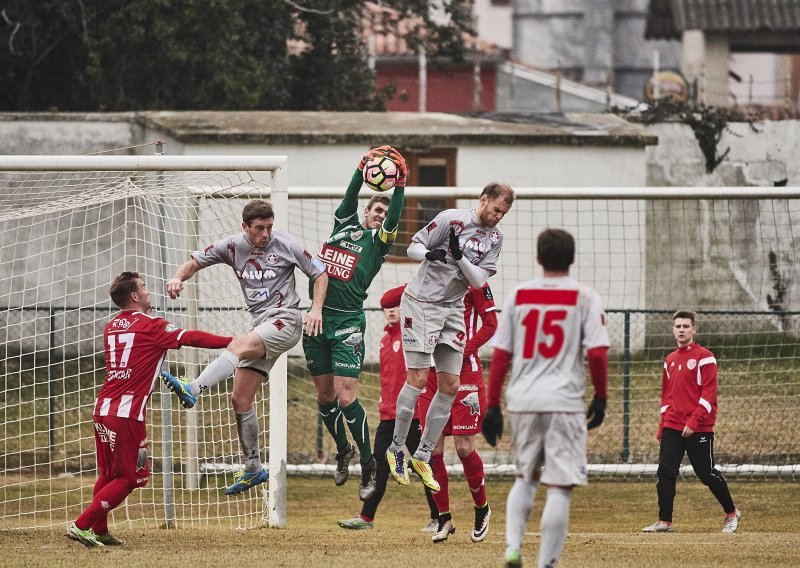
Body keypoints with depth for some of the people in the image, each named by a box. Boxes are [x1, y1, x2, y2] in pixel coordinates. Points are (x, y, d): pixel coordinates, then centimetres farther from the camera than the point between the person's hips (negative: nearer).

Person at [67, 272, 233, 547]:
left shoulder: (111, 327, 14)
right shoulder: (149, 325, -6)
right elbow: (192, 338, -12)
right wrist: (234, 342, -10)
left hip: (102, 409, 7)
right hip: (128, 414, -7)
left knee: (108, 473, 18)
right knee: (128, 478, 0)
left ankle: (99, 530, 18)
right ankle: (82, 525, -7)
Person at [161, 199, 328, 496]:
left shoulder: (285, 244, -3)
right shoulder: (232, 246, 5)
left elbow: (320, 273, 6)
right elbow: (195, 262, 10)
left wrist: (316, 309, -9)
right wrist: (179, 277, -13)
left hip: (286, 319, -6)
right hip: (260, 322, 6)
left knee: (239, 345, -34)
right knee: (241, 399, 1)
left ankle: (192, 390, -51)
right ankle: (253, 468, 12)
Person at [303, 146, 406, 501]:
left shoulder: (379, 241, 7)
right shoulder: (343, 226, 16)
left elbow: (395, 217, -8)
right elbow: (350, 195, 7)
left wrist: (400, 185, -16)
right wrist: (364, 167, -4)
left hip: (347, 322, -4)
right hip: (316, 317, 4)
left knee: (346, 396, -13)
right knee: (325, 395, 9)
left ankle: (368, 467, -5)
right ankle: (343, 451, 30)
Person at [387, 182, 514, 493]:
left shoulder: (495, 237, 3)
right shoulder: (451, 219, -12)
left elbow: (479, 280, -4)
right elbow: (413, 247, -7)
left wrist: (459, 257, -22)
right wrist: (429, 253, -30)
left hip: (453, 310, 6)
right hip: (420, 304, -6)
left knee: (450, 386, 2)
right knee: (418, 378, -10)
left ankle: (423, 456, 12)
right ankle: (396, 448, 4)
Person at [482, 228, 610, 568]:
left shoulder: (517, 295, 7)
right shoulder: (584, 297, -1)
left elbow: (500, 355, 5)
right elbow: (597, 353, -10)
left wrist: (492, 406, 8)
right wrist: (600, 398, 3)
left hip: (521, 400, 4)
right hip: (563, 400, -4)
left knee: (525, 478, 21)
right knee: (559, 487, -1)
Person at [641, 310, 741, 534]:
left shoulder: (705, 357, -6)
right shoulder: (670, 360, 15)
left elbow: (708, 394, -12)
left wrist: (693, 422, -19)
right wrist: (662, 427, 16)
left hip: (699, 429, -6)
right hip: (672, 428, 6)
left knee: (707, 474, 0)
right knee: (665, 473, -4)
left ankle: (731, 513, 19)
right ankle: (664, 521, -1)